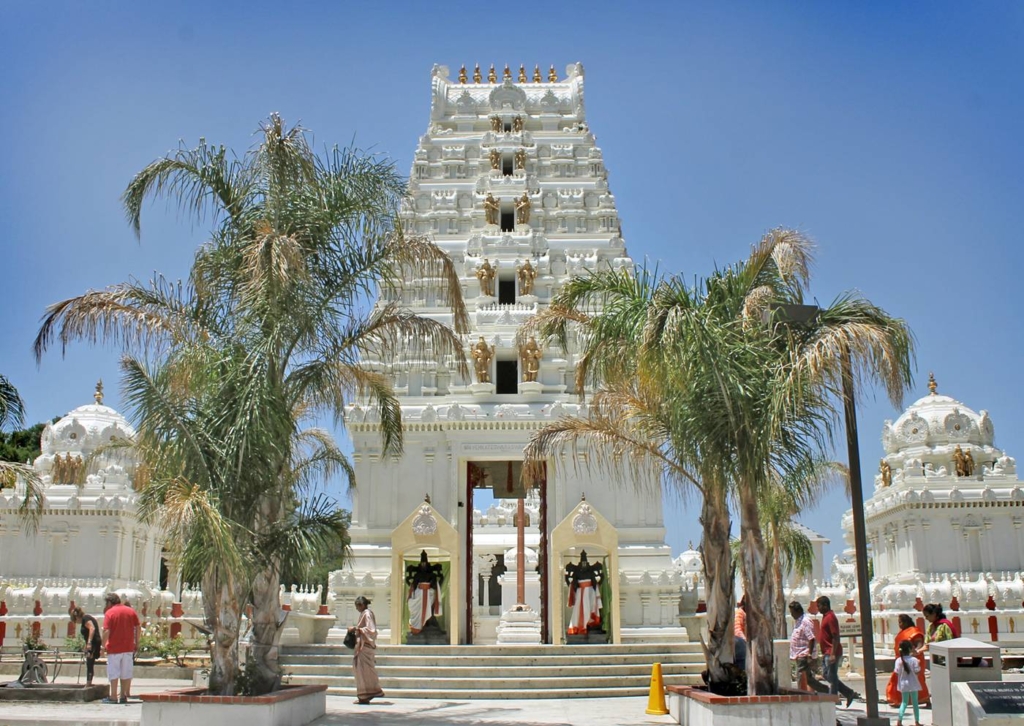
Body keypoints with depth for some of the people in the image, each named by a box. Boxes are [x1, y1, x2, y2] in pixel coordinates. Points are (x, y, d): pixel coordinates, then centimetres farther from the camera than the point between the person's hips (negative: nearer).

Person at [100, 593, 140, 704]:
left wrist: (103, 645, -4)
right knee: (126, 673, 10)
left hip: (114, 648, -4)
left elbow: (106, 631, -16)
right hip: (128, 647, 4)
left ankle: (113, 697, 6)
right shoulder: (131, 611, 6)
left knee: (114, 673, 4)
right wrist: (136, 643, 14)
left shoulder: (109, 613, -7)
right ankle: (124, 696, 13)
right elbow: (138, 627, 6)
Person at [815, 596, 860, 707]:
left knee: (832, 677, -3)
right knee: (826, 674, 12)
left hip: (832, 653, -10)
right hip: (827, 653, 10)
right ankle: (850, 693, 19)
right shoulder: (825, 617, 15)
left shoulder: (830, 617, -15)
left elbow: (836, 637, -21)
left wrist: (833, 654, -24)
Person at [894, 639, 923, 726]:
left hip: (903, 684, 2)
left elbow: (896, 673, -8)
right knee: (915, 702, 12)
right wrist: (918, 664, 5)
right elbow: (917, 671, -12)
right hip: (913, 684, -2)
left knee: (904, 702, 12)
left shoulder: (898, 660, -9)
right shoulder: (914, 660, -14)